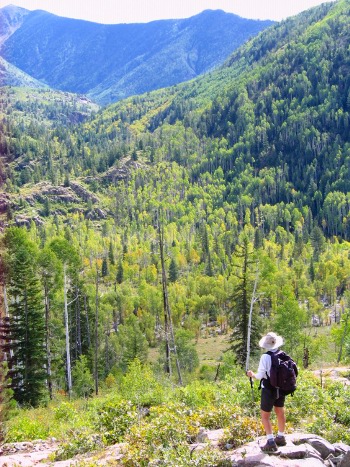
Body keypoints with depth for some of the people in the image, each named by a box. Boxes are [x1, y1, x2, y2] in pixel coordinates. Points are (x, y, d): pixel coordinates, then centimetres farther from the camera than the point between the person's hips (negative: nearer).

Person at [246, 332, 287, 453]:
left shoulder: (265, 357, -20)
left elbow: (260, 375, -18)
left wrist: (252, 374, 2)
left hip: (269, 390, -6)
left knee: (265, 415, 4)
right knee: (280, 413, 21)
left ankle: (271, 442, -1)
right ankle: (281, 437, 36)